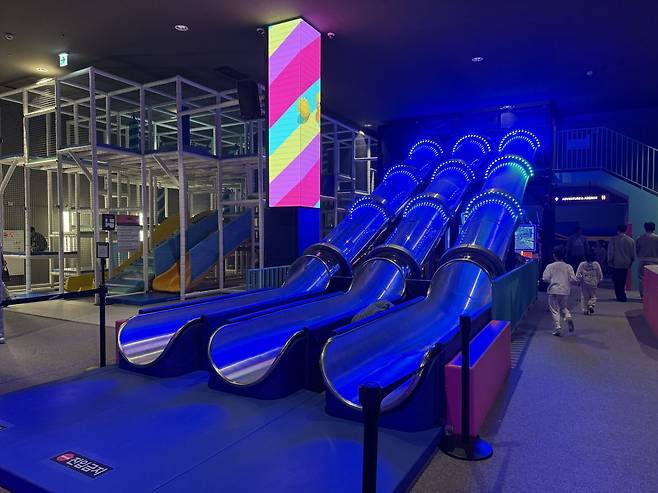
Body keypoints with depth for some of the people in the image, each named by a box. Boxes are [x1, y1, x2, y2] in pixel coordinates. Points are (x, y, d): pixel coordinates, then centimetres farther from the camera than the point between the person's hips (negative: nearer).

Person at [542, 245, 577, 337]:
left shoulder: (550, 266, -5)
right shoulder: (568, 267, 1)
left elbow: (545, 279, -10)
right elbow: (573, 279, -3)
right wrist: (566, 281, 16)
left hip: (554, 291, -2)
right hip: (565, 291, 2)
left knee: (555, 310, 4)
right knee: (564, 307, 22)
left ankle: (557, 328, 0)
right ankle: (568, 317, -7)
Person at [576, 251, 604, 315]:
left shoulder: (582, 264, -8)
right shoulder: (596, 264, -5)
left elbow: (578, 275, -8)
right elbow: (600, 274, 0)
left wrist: (579, 280, 8)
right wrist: (598, 281, 14)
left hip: (584, 284, 0)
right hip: (593, 283, 0)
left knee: (584, 297, 10)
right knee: (593, 296, 16)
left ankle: (585, 309, 11)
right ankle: (591, 305, -5)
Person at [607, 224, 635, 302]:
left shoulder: (613, 239, -10)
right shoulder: (631, 240, 1)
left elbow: (610, 252, -10)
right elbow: (633, 254, 6)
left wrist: (609, 261, 1)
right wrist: (630, 262, 19)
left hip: (615, 264, -4)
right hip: (625, 264, 4)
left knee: (617, 281, 3)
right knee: (623, 281, 15)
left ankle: (621, 296, 1)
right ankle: (622, 296, 22)